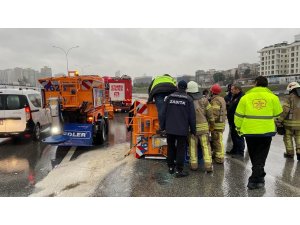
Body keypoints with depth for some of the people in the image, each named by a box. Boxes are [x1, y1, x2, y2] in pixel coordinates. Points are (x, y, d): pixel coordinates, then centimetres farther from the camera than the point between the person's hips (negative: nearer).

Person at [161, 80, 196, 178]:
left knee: (171, 148, 16)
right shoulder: (188, 99, -4)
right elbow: (192, 116, -4)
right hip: (182, 129, -2)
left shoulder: (169, 97, 2)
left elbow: (164, 113, 4)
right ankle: (179, 170, 6)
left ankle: (170, 167, 27)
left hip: (170, 128, 3)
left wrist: (163, 126, 12)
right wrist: (193, 129, 5)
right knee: (181, 149, 4)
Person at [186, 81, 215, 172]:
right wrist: (212, 124, 17)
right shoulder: (203, 100, -1)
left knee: (193, 146, 9)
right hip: (203, 127, 1)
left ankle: (193, 164, 15)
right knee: (206, 146, 6)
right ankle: (208, 165, 4)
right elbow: (210, 113, 4)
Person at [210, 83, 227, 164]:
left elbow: (214, 114, -24)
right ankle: (215, 154, 34)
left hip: (217, 124, -10)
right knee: (215, 140, 21)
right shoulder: (221, 99, 14)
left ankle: (219, 158, 5)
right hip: (221, 122, 10)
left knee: (217, 141, -2)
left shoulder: (215, 100, -18)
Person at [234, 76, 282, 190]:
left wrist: (238, 127, 12)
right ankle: (255, 179, 2)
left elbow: (238, 115, -1)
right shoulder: (273, 97, -1)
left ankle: (259, 176, 34)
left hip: (249, 131, 1)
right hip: (266, 131, 0)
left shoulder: (245, 97, -2)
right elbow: (278, 114, 6)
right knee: (261, 156, 7)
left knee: (253, 156, 18)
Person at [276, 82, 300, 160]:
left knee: (288, 137, 11)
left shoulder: (290, 97, -10)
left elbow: (285, 110, -17)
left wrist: (279, 120, -13)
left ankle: (290, 153, 16)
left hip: (290, 122, -4)